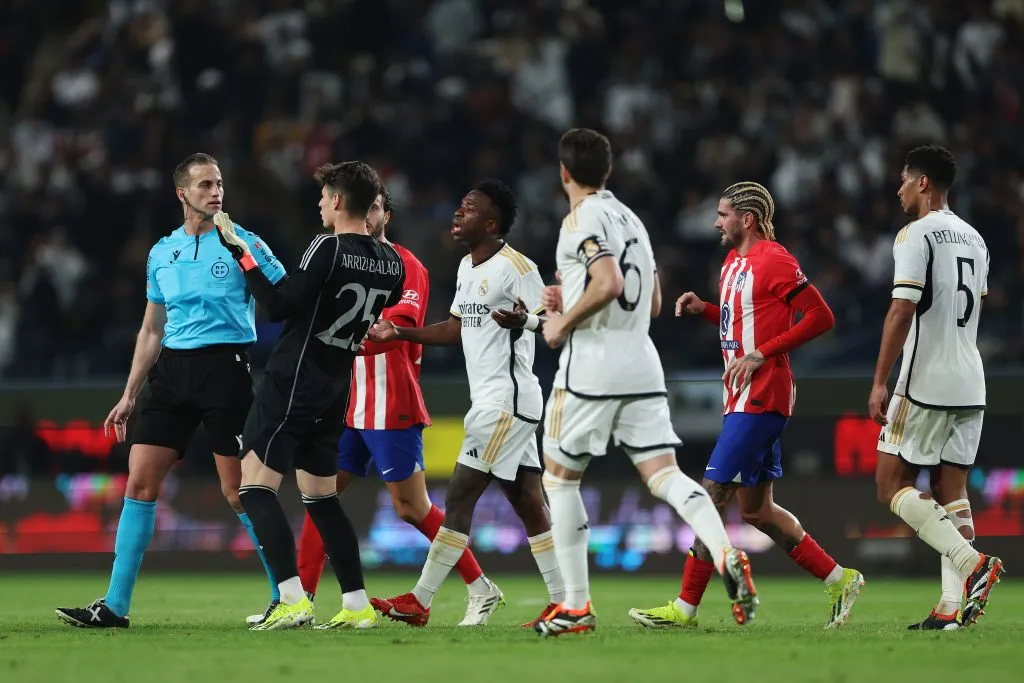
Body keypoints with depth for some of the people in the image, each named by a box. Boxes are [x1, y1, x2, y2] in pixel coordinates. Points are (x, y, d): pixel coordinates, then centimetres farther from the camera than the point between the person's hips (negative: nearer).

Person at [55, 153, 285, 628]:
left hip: (226, 368, -5)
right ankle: (115, 606, 1)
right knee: (140, 483, -2)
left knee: (238, 491, -6)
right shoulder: (161, 254, 13)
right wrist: (130, 395, 18)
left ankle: (285, 598, 5)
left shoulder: (244, 244, -1)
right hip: (172, 370, 5)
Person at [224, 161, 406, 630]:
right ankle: (357, 605, 12)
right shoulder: (392, 263, 6)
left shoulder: (329, 248, -16)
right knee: (321, 496, 17)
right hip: (335, 390, 8)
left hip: (291, 382, -8)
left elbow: (278, 305, -15)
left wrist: (241, 254, -9)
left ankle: (293, 600, -17)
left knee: (255, 487, -6)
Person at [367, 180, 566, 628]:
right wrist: (399, 333, 15)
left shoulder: (515, 267, -14)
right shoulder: (468, 267, 15)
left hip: (507, 401, -9)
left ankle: (419, 602, -4)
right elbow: (456, 329, 23)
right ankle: (563, 602, 8)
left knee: (459, 496, -7)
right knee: (527, 503, 7)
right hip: (490, 401, 9)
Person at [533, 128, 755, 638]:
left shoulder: (583, 219, -8)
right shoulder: (631, 218, 18)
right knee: (663, 473, -3)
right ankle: (725, 554, -29)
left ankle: (576, 606, 6)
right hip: (642, 368, 7)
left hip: (591, 368, -7)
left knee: (559, 478, 7)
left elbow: (608, 284, -24)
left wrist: (564, 323, -10)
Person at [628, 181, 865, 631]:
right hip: (743, 398, 10)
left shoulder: (773, 261, -12)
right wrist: (702, 309, 10)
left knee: (714, 494, -10)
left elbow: (821, 317, -15)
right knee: (756, 510, 11)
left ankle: (686, 607, -6)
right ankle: (840, 581, 17)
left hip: (760, 398, -10)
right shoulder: (734, 261, 17)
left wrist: (763, 354, -19)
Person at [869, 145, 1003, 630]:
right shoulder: (974, 239, 15)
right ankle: (954, 605, -1)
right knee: (951, 488, 7)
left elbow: (902, 312, -17)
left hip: (925, 384, -8)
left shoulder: (916, 235, -10)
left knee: (892, 483, 0)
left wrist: (879, 382, -15)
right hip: (970, 384, 8)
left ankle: (970, 561, -16)